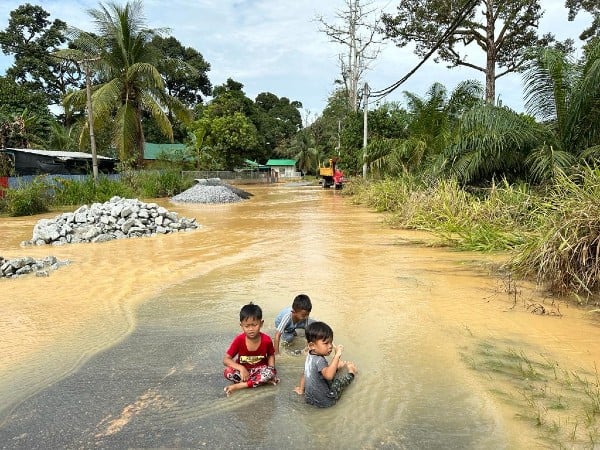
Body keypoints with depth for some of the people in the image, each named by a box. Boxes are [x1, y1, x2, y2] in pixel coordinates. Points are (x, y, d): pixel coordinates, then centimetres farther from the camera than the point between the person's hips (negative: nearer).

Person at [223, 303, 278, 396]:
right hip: (244, 369, 0)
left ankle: (238, 386, -22)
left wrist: (271, 369, -14)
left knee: (270, 373, -33)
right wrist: (241, 368, -32)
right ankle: (262, 380, -20)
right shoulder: (239, 340, -19)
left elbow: (271, 355, 3)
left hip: (260, 369, 0)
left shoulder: (266, 340, -17)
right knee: (227, 372, -30)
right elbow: (226, 359, -17)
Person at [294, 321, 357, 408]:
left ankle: (340, 365, 48)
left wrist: (301, 389, 23)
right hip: (324, 402, -8)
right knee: (341, 379, 9)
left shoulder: (309, 356, -4)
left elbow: (304, 374, 9)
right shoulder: (319, 360, -32)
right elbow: (329, 375, -49)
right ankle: (351, 372, 37)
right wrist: (337, 356, -49)